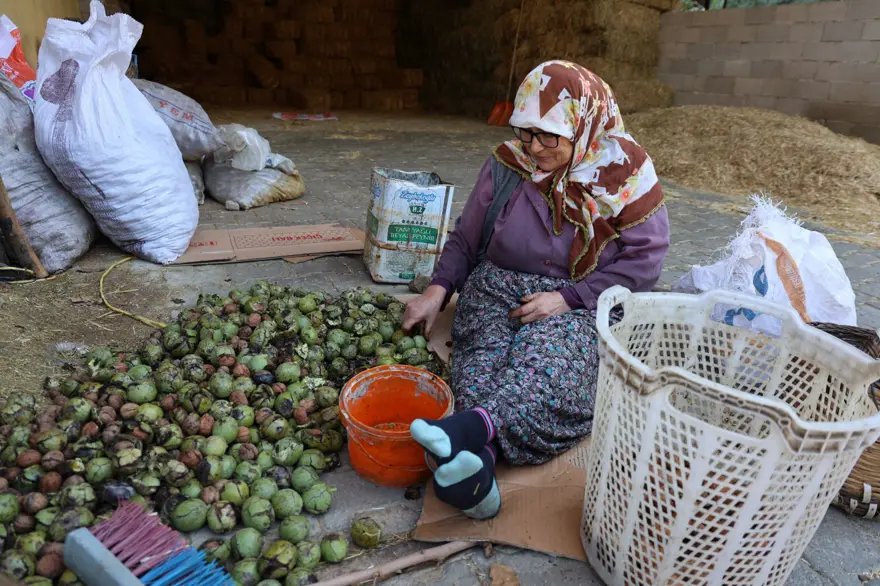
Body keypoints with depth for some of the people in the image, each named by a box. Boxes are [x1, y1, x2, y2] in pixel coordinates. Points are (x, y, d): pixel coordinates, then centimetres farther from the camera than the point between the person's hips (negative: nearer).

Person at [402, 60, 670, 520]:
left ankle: (473, 426, -56)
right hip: (498, 290, 3)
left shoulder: (624, 171, -3)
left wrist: (567, 298, -18)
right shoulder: (507, 165, 4)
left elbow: (643, 258, -8)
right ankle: (476, 456, -49)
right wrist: (437, 291, -6)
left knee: (548, 358, -35)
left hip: (582, 305, -2)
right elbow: (465, 240, 11)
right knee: (483, 349, -30)